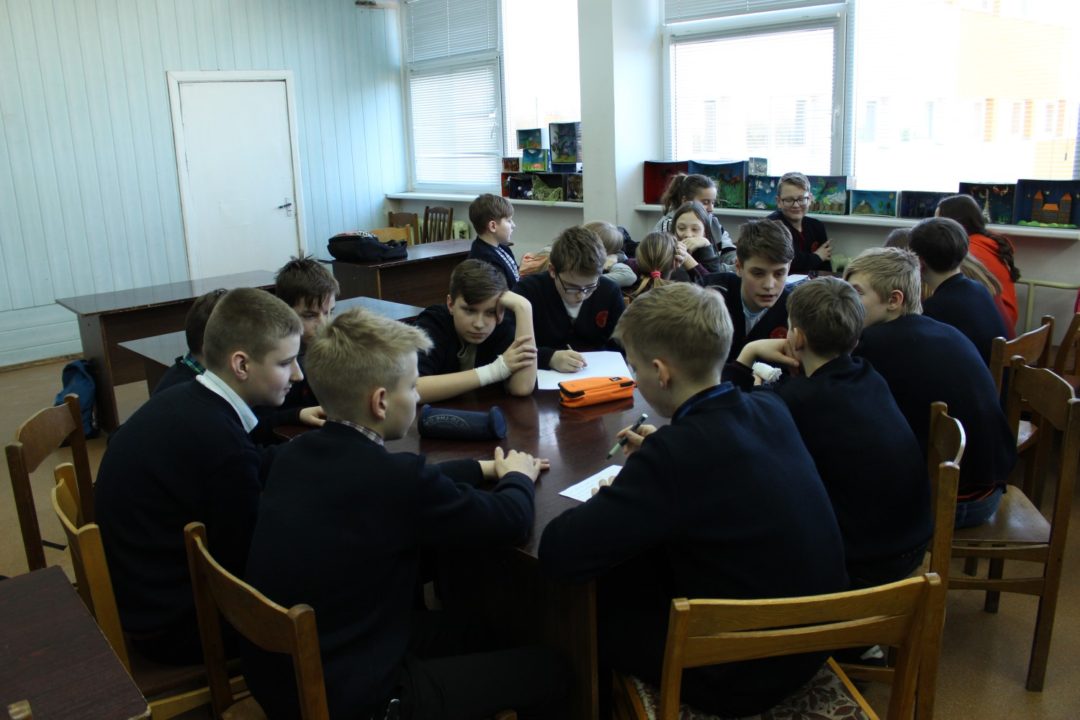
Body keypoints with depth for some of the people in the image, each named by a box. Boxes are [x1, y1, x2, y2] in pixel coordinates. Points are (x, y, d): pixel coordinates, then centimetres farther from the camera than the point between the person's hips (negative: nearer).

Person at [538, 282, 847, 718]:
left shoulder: (675, 453, -29)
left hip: (743, 678, -7)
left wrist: (611, 499, -8)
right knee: (638, 567, 22)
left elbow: (559, 553, -25)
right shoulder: (771, 410, -6)